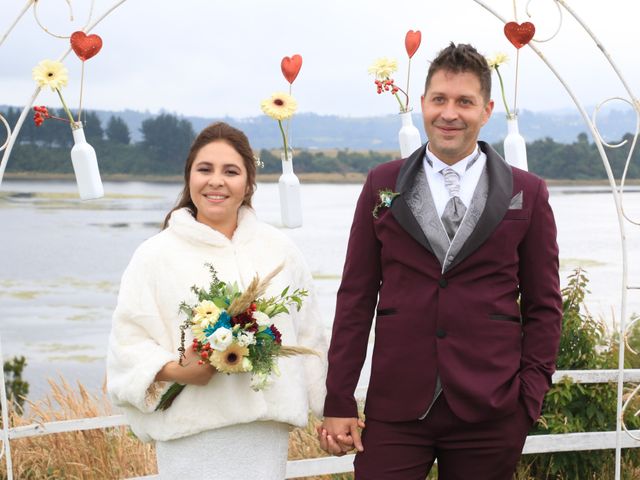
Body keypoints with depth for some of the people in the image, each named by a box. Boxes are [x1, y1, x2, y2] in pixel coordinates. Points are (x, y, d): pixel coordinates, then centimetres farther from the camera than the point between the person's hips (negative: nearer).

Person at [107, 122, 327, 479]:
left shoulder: (279, 249, 8)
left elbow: (309, 336, 11)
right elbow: (128, 344, -2)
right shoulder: (155, 255, 1)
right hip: (191, 435, -2)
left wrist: (332, 409, 11)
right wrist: (176, 370, -19)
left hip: (266, 428, 2)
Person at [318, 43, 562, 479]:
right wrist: (339, 401, 2)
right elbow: (356, 297, 6)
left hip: (489, 412, 0)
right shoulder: (383, 184, 7)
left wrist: (531, 394, -2)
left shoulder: (527, 193, 4)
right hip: (395, 407, 1)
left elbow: (543, 305, 7)